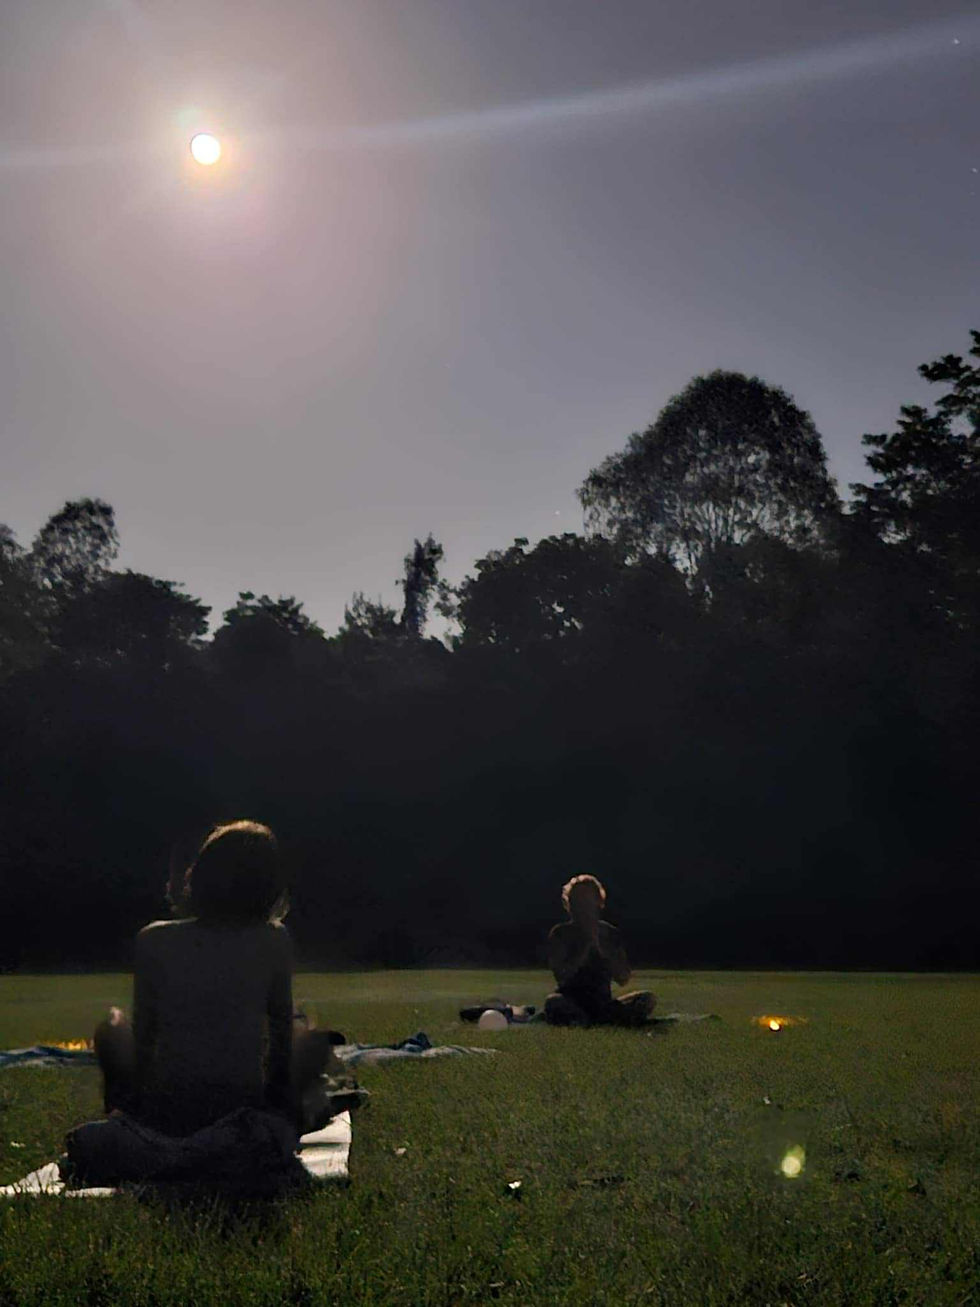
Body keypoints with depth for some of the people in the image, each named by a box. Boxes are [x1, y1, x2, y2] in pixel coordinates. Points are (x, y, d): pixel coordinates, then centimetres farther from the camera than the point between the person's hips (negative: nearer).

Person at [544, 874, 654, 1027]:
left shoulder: (610, 933, 9)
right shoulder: (560, 934, 1)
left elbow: (623, 979, -1)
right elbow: (561, 976, -13)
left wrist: (602, 947, -11)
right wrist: (585, 946, -14)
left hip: (603, 1004, 3)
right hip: (571, 1004, -3)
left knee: (647, 999, -21)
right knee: (553, 1002, -39)